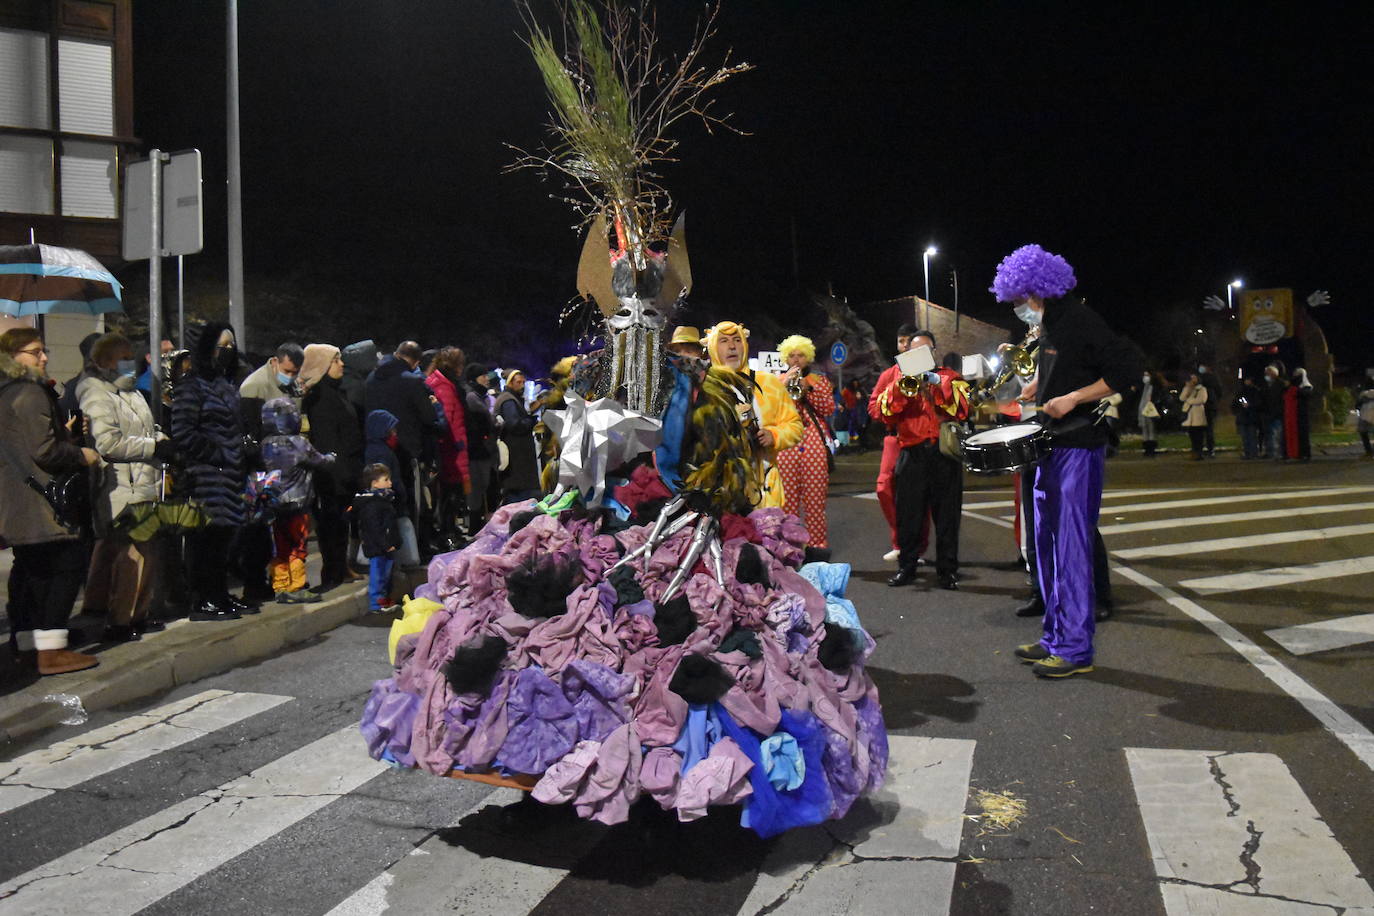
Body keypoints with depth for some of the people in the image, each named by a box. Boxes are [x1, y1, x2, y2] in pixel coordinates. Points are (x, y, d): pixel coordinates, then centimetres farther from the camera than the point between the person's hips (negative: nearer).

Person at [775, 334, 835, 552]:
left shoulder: (820, 381, 16)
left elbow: (829, 409, 2)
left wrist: (808, 389, -8)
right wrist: (784, 385, -8)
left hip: (814, 444, 0)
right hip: (786, 444, 1)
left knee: (815, 495, -4)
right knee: (788, 496, -4)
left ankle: (818, 542, 0)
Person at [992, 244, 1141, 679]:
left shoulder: (1078, 320, -13)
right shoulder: (1048, 325, 13)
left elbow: (1127, 367, -18)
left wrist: (1073, 398, -20)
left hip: (1078, 448, -10)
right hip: (1051, 447, 10)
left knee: (1070, 546, -7)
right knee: (1047, 544, 13)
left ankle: (1075, 649, 0)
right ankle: (1054, 637, 22)